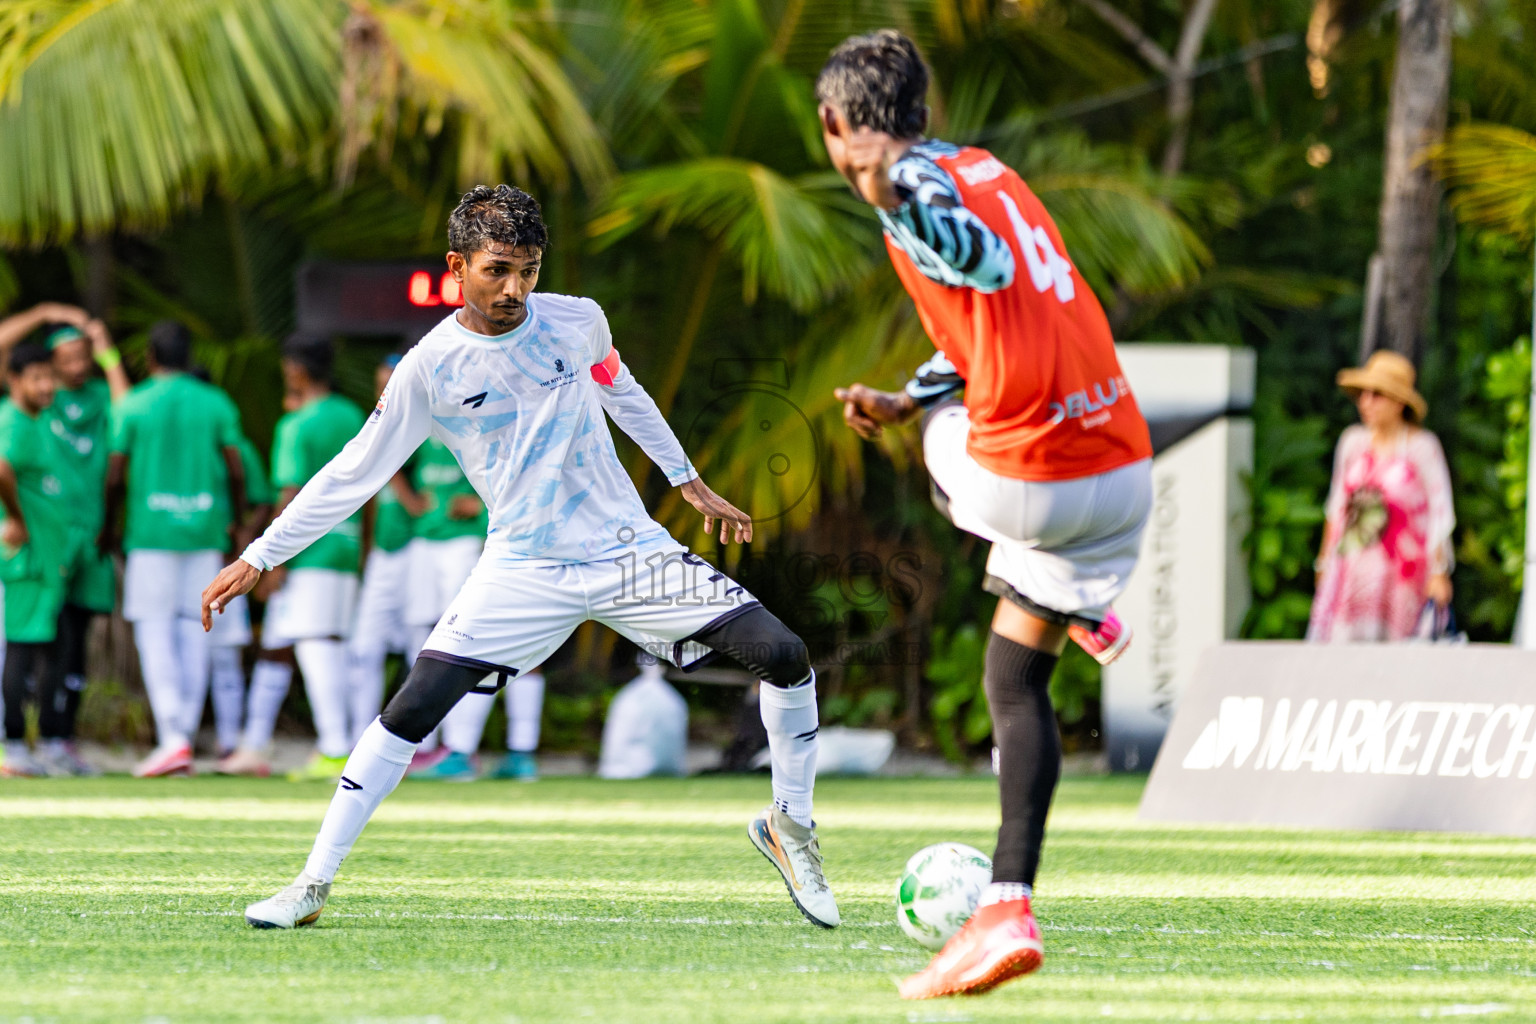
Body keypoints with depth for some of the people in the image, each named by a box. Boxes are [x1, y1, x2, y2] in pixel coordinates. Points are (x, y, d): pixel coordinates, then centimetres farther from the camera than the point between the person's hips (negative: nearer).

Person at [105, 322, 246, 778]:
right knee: (194, 629, 8)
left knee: (154, 631, -2)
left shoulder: (131, 406, -2)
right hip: (206, 532, 3)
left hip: (151, 532, -3)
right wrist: (237, 522, 18)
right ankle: (184, 737, 9)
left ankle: (172, 738, -16)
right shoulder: (217, 404, 4)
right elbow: (236, 471, 4)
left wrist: (109, 529, 14)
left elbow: (115, 477, 0)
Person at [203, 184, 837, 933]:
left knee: (783, 655, -12)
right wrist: (257, 560, -1)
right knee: (413, 707, -17)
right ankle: (313, 883, -6)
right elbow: (353, 474, 0)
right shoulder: (431, 367, -8)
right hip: (524, 570, -2)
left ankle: (788, 826, 11)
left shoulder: (577, 322, -1)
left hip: (632, 550, 2)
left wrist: (690, 482, 26)